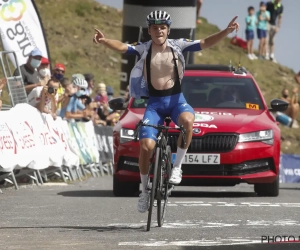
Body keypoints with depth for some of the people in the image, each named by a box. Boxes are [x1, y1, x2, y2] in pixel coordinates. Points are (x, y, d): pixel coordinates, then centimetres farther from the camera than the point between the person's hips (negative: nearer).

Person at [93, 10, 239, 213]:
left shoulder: (178, 46, 0)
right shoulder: (143, 49, -2)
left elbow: (206, 43, -6)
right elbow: (121, 47, -18)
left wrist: (227, 32, -21)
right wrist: (104, 41, -38)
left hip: (176, 99, 0)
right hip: (154, 103, 0)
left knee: (187, 120, -36)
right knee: (146, 146, -14)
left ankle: (177, 166, -17)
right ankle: (145, 190, 7)